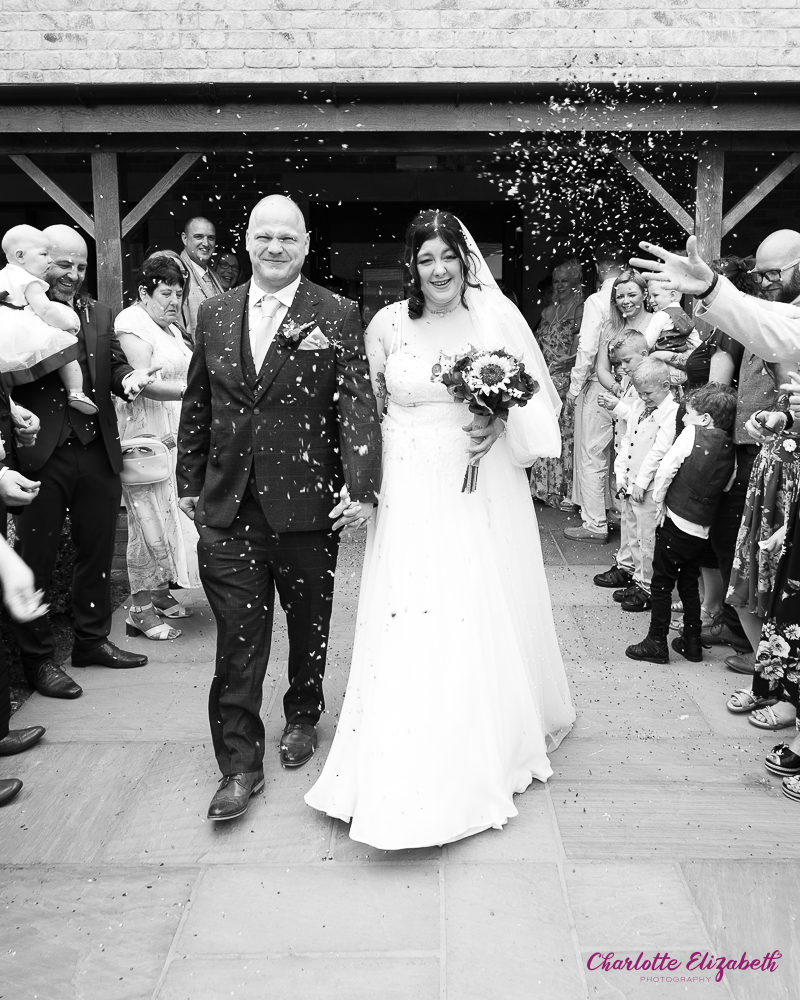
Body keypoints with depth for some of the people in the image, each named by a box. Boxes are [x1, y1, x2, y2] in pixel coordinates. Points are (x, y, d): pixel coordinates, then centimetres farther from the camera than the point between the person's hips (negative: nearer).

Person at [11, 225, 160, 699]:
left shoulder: (101, 315, 12)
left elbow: (115, 363, 10)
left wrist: (129, 377, -11)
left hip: (98, 452, 6)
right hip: (40, 455, -5)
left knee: (98, 551, 17)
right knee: (36, 558, 6)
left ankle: (93, 640, 34)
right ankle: (38, 657, 20)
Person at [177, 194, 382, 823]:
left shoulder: (337, 316, -4)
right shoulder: (215, 315, 7)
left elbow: (358, 404, -12)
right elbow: (198, 405, 12)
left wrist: (362, 486, -22)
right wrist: (189, 482, 12)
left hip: (307, 505, -2)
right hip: (228, 510, 2)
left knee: (309, 623, 16)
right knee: (238, 638, 1)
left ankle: (303, 717, 40)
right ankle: (240, 765, 11)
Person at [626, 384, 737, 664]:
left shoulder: (692, 433, -10)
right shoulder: (729, 450, 5)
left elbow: (666, 468, -14)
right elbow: (725, 487, 8)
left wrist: (660, 499, -2)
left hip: (677, 522, -6)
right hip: (703, 529, 6)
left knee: (662, 583, 5)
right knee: (689, 583, 19)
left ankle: (656, 643, 11)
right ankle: (692, 643, 24)